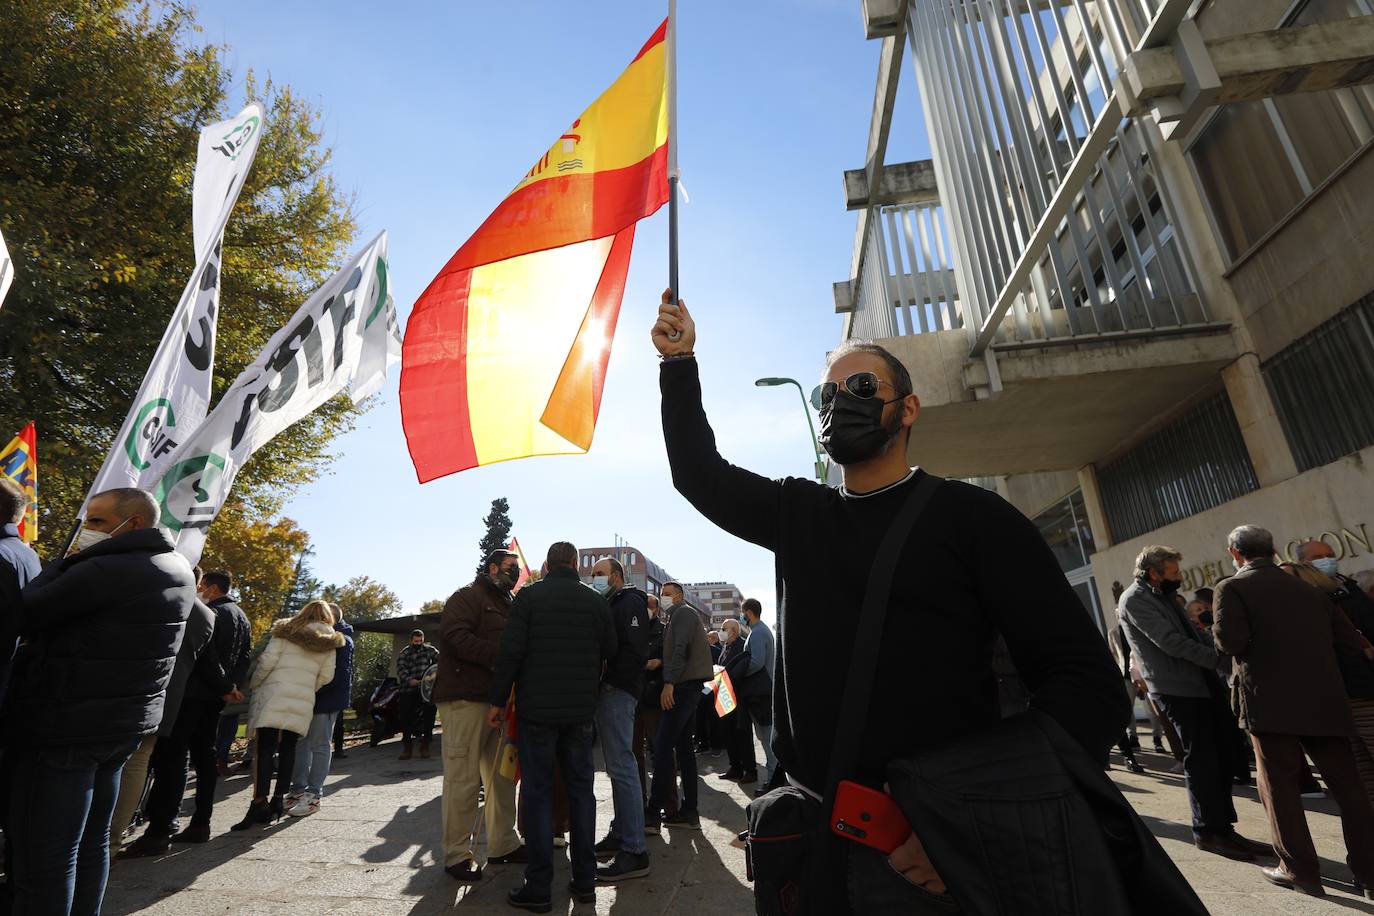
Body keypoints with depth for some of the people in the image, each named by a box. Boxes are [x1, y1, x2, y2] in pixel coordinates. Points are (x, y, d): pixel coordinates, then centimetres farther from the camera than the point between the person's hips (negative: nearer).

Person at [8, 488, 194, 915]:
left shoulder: (105, 570, -22)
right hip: (127, 722, 9)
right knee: (91, 842, 19)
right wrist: (74, 566, 9)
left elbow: (23, 618, -13)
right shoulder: (180, 570, 6)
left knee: (43, 853, 3)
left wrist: (62, 565, -2)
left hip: (66, 725, -8)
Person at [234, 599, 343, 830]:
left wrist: (253, 684, 10)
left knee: (265, 748, -4)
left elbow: (267, 661, -4)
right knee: (288, 748, 11)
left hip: (274, 695, -3)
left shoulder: (287, 631, 4)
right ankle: (279, 799, 13)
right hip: (303, 701, 3)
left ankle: (259, 803, -9)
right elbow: (326, 676, 6)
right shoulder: (330, 641, 11)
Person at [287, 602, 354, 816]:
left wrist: (314, 690, -21)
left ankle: (313, 795, 6)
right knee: (300, 742, 12)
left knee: (320, 745, -2)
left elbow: (339, 673, -21)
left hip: (327, 700, -9)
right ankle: (299, 789, 22)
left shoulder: (342, 640, -13)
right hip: (308, 699, 9)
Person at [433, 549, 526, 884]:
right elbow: (455, 636, -20)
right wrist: (498, 654, -24)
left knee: (503, 775, 13)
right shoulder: (467, 597, -5)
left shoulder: (507, 604, 23)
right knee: (464, 778, -4)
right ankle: (457, 854, 8)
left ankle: (503, 844, 24)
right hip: (466, 699, -9)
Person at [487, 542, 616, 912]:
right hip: (581, 711, 3)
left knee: (537, 792, 5)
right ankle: (585, 881, 19)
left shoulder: (529, 596, -6)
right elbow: (610, 652, 8)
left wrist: (498, 700, -2)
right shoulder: (596, 601, 2)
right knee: (581, 789, 12)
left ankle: (539, 888, 10)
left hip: (537, 708, -3)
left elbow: (510, 651, -10)